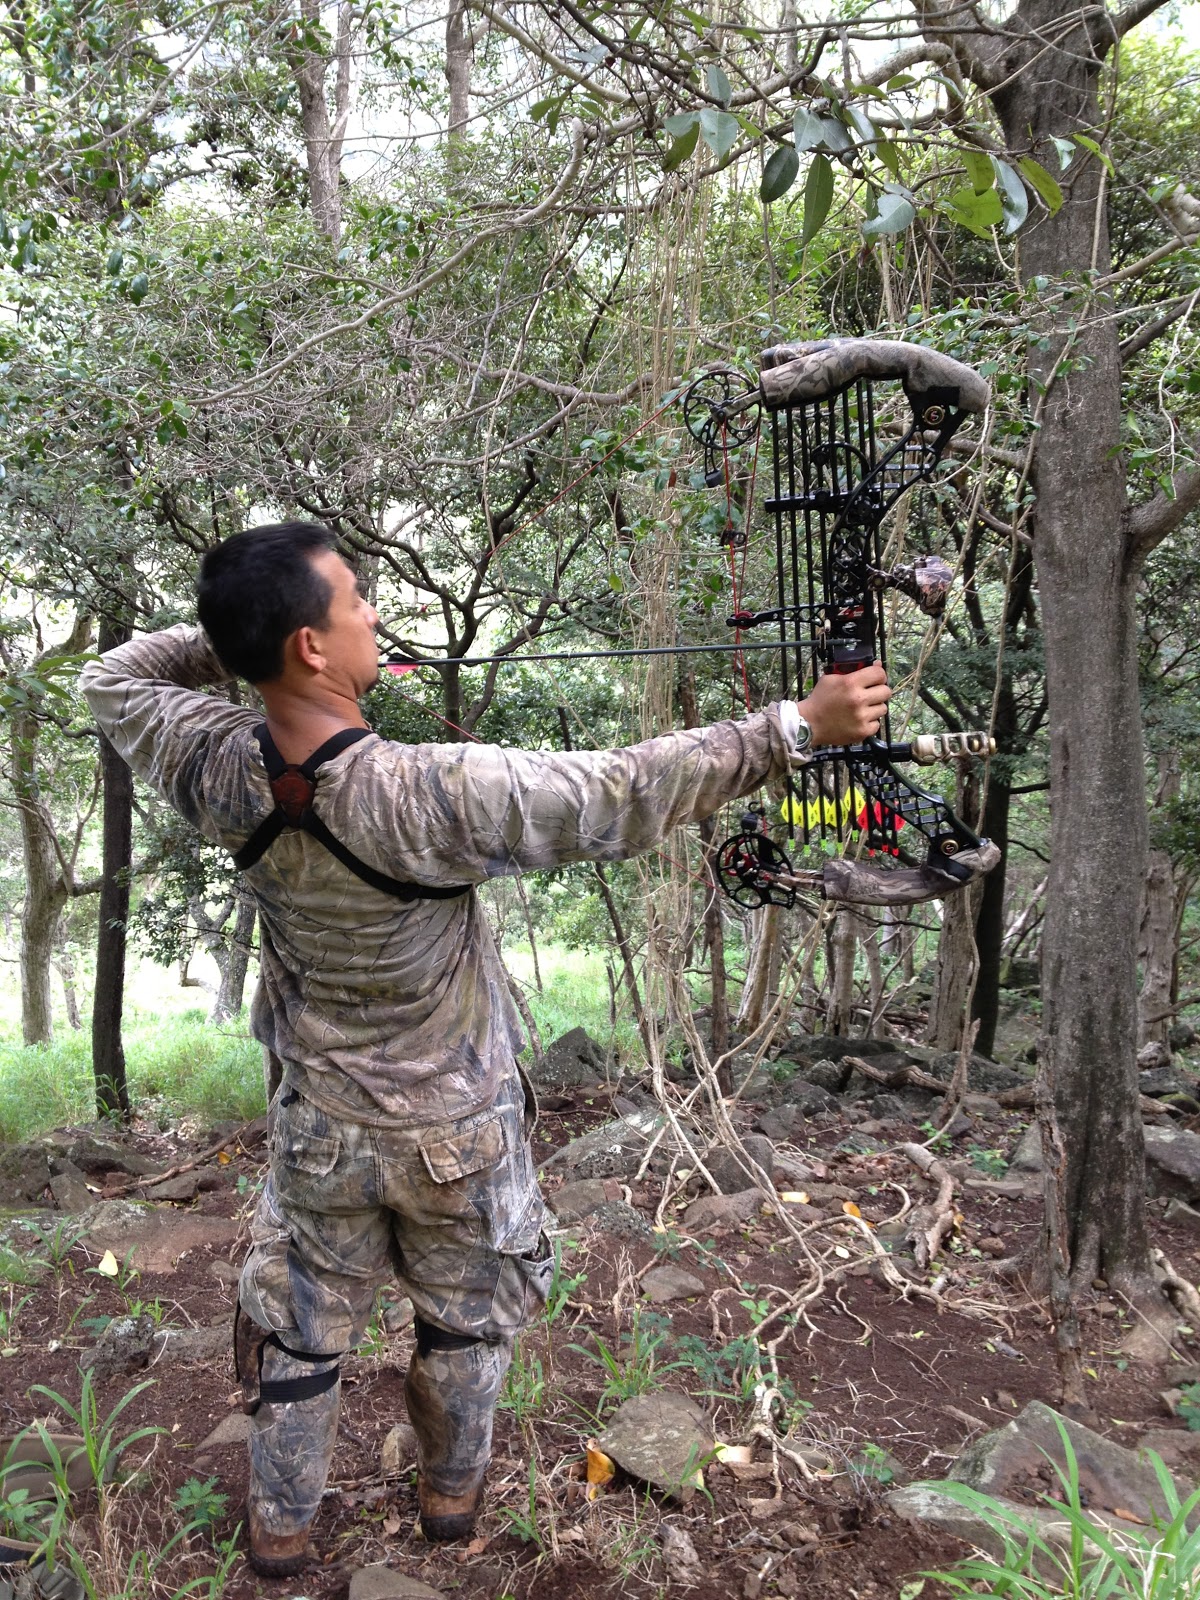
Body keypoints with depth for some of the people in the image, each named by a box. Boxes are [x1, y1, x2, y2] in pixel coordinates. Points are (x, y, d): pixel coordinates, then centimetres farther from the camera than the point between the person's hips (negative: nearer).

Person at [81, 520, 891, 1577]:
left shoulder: (219, 768, -18)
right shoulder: (425, 796, -34)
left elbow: (115, 680, 3)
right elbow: (622, 797, -31)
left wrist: (232, 646, -4)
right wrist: (798, 726, -26)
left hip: (318, 1129, 4)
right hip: (459, 1132, -3)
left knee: (299, 1329, 24)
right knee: (470, 1318, 25)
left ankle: (280, 1527, 42)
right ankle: (452, 1492, 46)